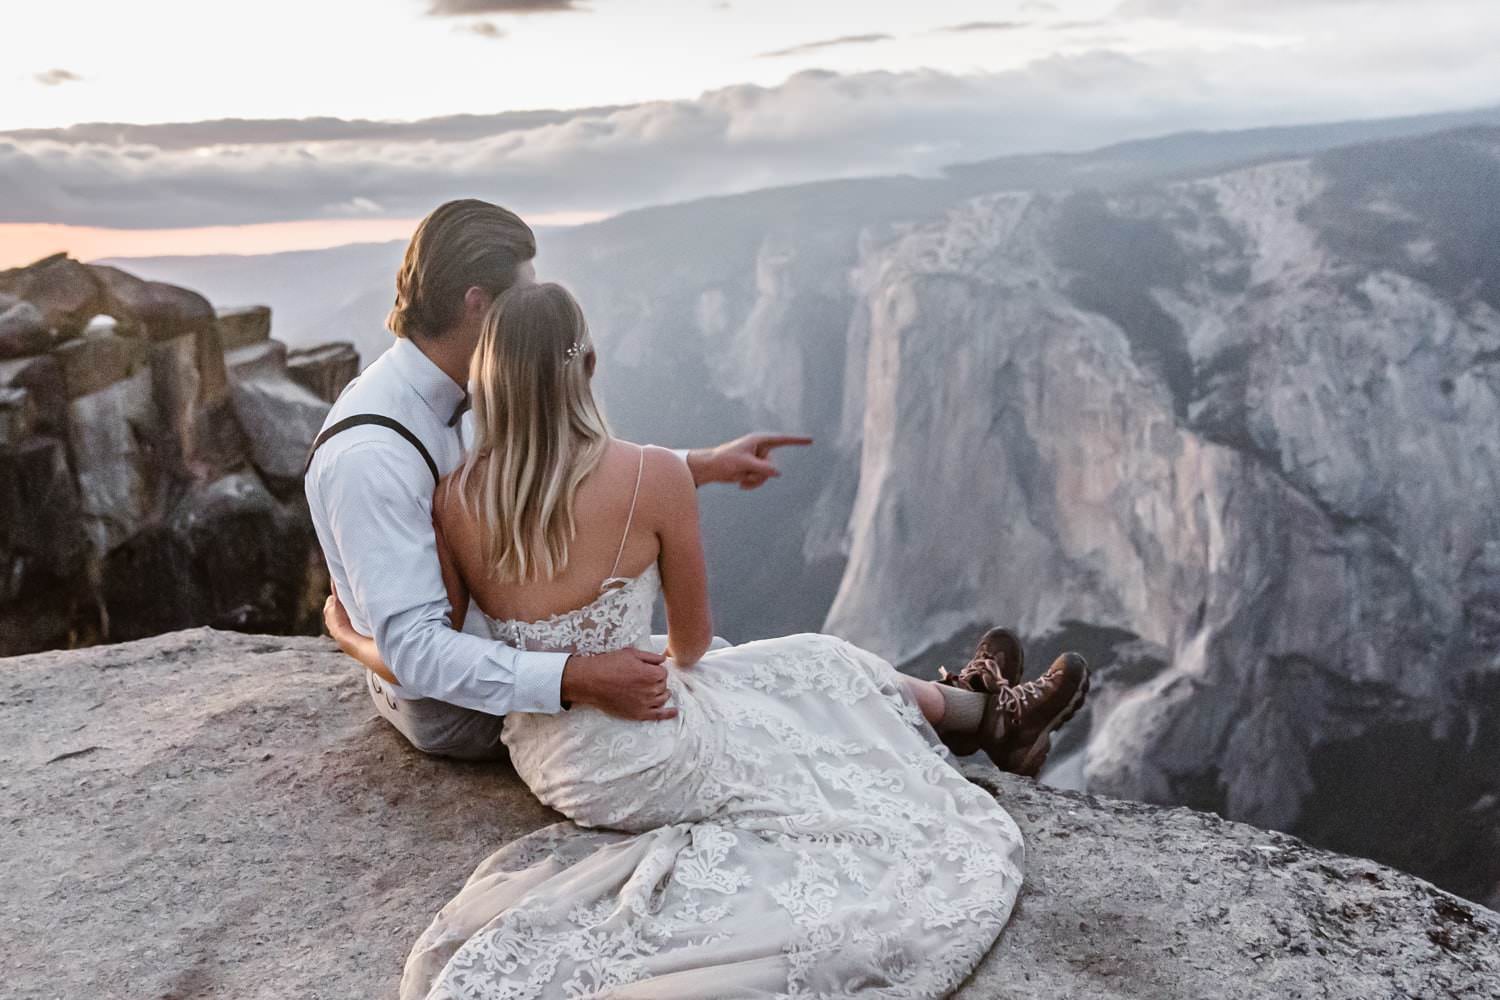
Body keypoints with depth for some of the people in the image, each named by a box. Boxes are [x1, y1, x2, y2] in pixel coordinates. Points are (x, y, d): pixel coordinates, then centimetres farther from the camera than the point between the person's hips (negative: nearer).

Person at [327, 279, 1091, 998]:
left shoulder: (454, 498, -12)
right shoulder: (654, 475, -22)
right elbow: (692, 641, -7)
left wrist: (350, 636, 20)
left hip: (545, 764, 6)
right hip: (646, 763, -6)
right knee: (823, 680, 21)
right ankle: (992, 718, 49)